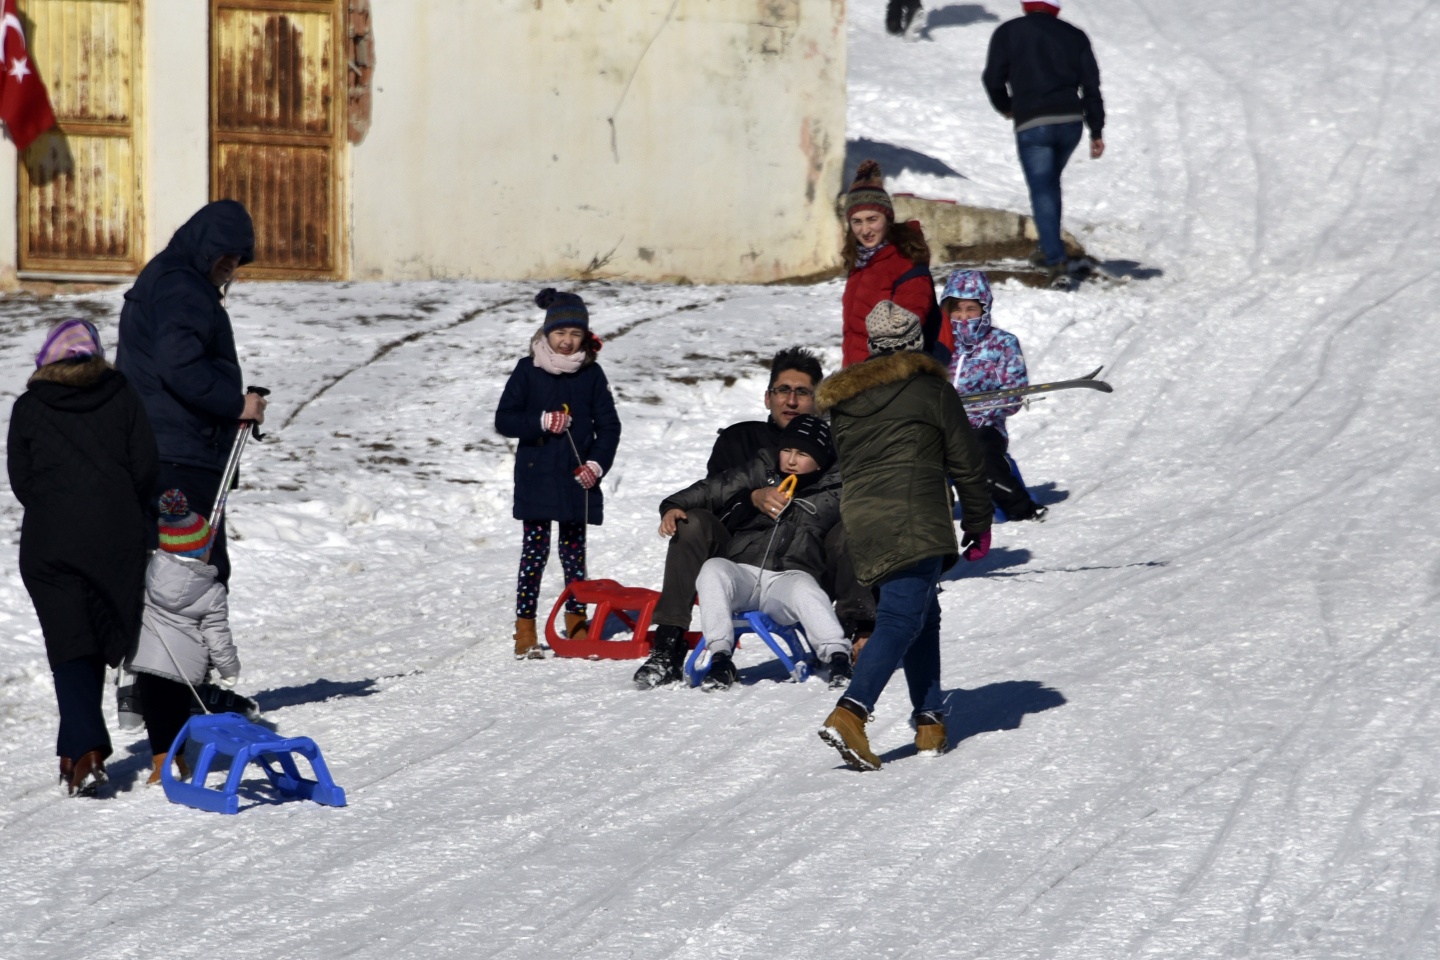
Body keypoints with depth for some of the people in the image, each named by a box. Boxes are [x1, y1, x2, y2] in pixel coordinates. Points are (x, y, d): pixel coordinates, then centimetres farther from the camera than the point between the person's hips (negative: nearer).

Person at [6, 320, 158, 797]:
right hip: (117, 541, 2)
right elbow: (146, 469, 1)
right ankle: (77, 750, 15)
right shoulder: (121, 395, 4)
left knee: (70, 649, -1)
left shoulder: (29, 408, 2)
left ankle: (87, 755, -15)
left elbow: (21, 481, 3)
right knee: (98, 642, 12)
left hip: (50, 543, -1)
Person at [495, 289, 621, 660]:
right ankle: (525, 631, 0)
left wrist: (597, 463, -7)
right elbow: (504, 420, -2)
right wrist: (543, 422, -15)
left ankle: (576, 625, 19)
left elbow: (608, 425, 8)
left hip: (577, 480, 2)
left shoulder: (591, 374, 5)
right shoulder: (528, 370, 0)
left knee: (574, 553, 8)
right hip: (536, 479, -2)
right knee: (535, 552, -3)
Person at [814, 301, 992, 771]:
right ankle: (849, 714, -29)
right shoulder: (931, 389, 2)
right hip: (914, 521, -6)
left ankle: (929, 722, 14)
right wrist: (979, 524, 12)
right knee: (903, 619, -12)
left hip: (859, 523, 6)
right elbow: (966, 463, 4)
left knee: (924, 615, 18)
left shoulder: (844, 399, 16)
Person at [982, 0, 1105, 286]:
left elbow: (993, 78, 2)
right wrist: (1097, 131, 11)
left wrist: (1005, 107, 23)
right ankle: (1050, 246, 26)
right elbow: (1091, 84, 8)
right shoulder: (1074, 35, 12)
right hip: (1071, 122, 3)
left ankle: (1056, 263, -15)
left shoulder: (1008, 33, 4)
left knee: (1042, 191, -3)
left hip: (1032, 125, -3)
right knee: (1050, 183, 25)